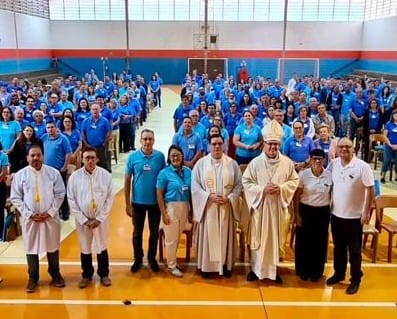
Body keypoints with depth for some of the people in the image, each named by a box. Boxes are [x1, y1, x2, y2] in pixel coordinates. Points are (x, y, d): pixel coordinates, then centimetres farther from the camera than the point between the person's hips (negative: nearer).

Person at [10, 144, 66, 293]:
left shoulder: (54, 173, -3)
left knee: (53, 247, 12)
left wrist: (50, 212, -10)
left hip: (50, 217, 0)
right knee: (31, 248, 8)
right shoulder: (20, 175, -2)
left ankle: (55, 275, 30)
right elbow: (15, 198, -1)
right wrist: (29, 214, -10)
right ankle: (33, 278, 24)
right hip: (29, 218, 0)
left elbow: (60, 194, -2)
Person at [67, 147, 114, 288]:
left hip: (101, 219, 0)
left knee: (102, 248, 13)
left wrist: (99, 219, -10)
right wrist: (84, 220, -9)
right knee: (85, 249, 13)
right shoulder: (75, 176, -8)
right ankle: (87, 275, 32)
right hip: (82, 219, 0)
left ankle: (104, 274, 31)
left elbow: (110, 198, -6)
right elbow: (71, 201, -5)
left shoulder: (105, 175, -8)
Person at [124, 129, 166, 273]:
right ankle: (138, 259, 32)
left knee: (154, 232, 14)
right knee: (137, 232, 13)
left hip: (155, 201, 0)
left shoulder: (160, 156, -6)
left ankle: (152, 258, 32)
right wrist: (127, 204, -4)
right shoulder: (133, 157, -7)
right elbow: (127, 181, -3)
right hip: (138, 202, 0)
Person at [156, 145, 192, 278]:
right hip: (171, 207, -4)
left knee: (178, 237, 17)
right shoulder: (164, 173, -10)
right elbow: (159, 195, -10)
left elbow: (191, 191, 7)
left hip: (184, 207, 4)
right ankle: (172, 265, 22)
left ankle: (172, 259, 35)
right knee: (171, 239, 6)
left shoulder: (188, 171, 2)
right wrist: (164, 213, -14)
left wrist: (191, 210, 8)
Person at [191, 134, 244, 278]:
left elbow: (239, 185, 2)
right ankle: (206, 265, 15)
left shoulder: (232, 163, 1)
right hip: (207, 206, -1)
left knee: (225, 236, 8)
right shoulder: (201, 163, -1)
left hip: (226, 207, 1)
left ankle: (226, 265, 20)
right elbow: (195, 186, -3)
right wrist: (209, 196, -16)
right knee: (208, 236, 4)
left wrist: (229, 198, -13)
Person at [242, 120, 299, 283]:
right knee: (258, 239, 6)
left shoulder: (287, 162, -2)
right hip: (260, 206, -2)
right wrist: (262, 189, -17)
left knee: (276, 239, 11)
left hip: (278, 208, 2)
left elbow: (294, 181, 5)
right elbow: (246, 182, -3)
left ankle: (273, 269, 26)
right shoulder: (255, 162, -6)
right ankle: (255, 269, 21)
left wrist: (281, 188, -13)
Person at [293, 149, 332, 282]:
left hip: (323, 212, 2)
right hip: (306, 211, -1)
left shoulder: (329, 175, -3)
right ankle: (303, 270, 24)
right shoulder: (303, 174, -8)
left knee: (320, 242, 10)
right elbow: (296, 197, -5)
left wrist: (332, 212, 5)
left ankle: (317, 271, 27)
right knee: (304, 241, 7)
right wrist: (296, 215, -7)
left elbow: (331, 194, 7)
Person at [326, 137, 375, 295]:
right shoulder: (333, 164, -1)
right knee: (338, 247, 18)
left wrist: (366, 212, -13)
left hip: (354, 216, -4)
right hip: (336, 214, 4)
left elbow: (370, 190, -11)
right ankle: (339, 273, 35)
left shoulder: (362, 166, -14)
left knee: (354, 250, 8)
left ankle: (355, 279, 22)